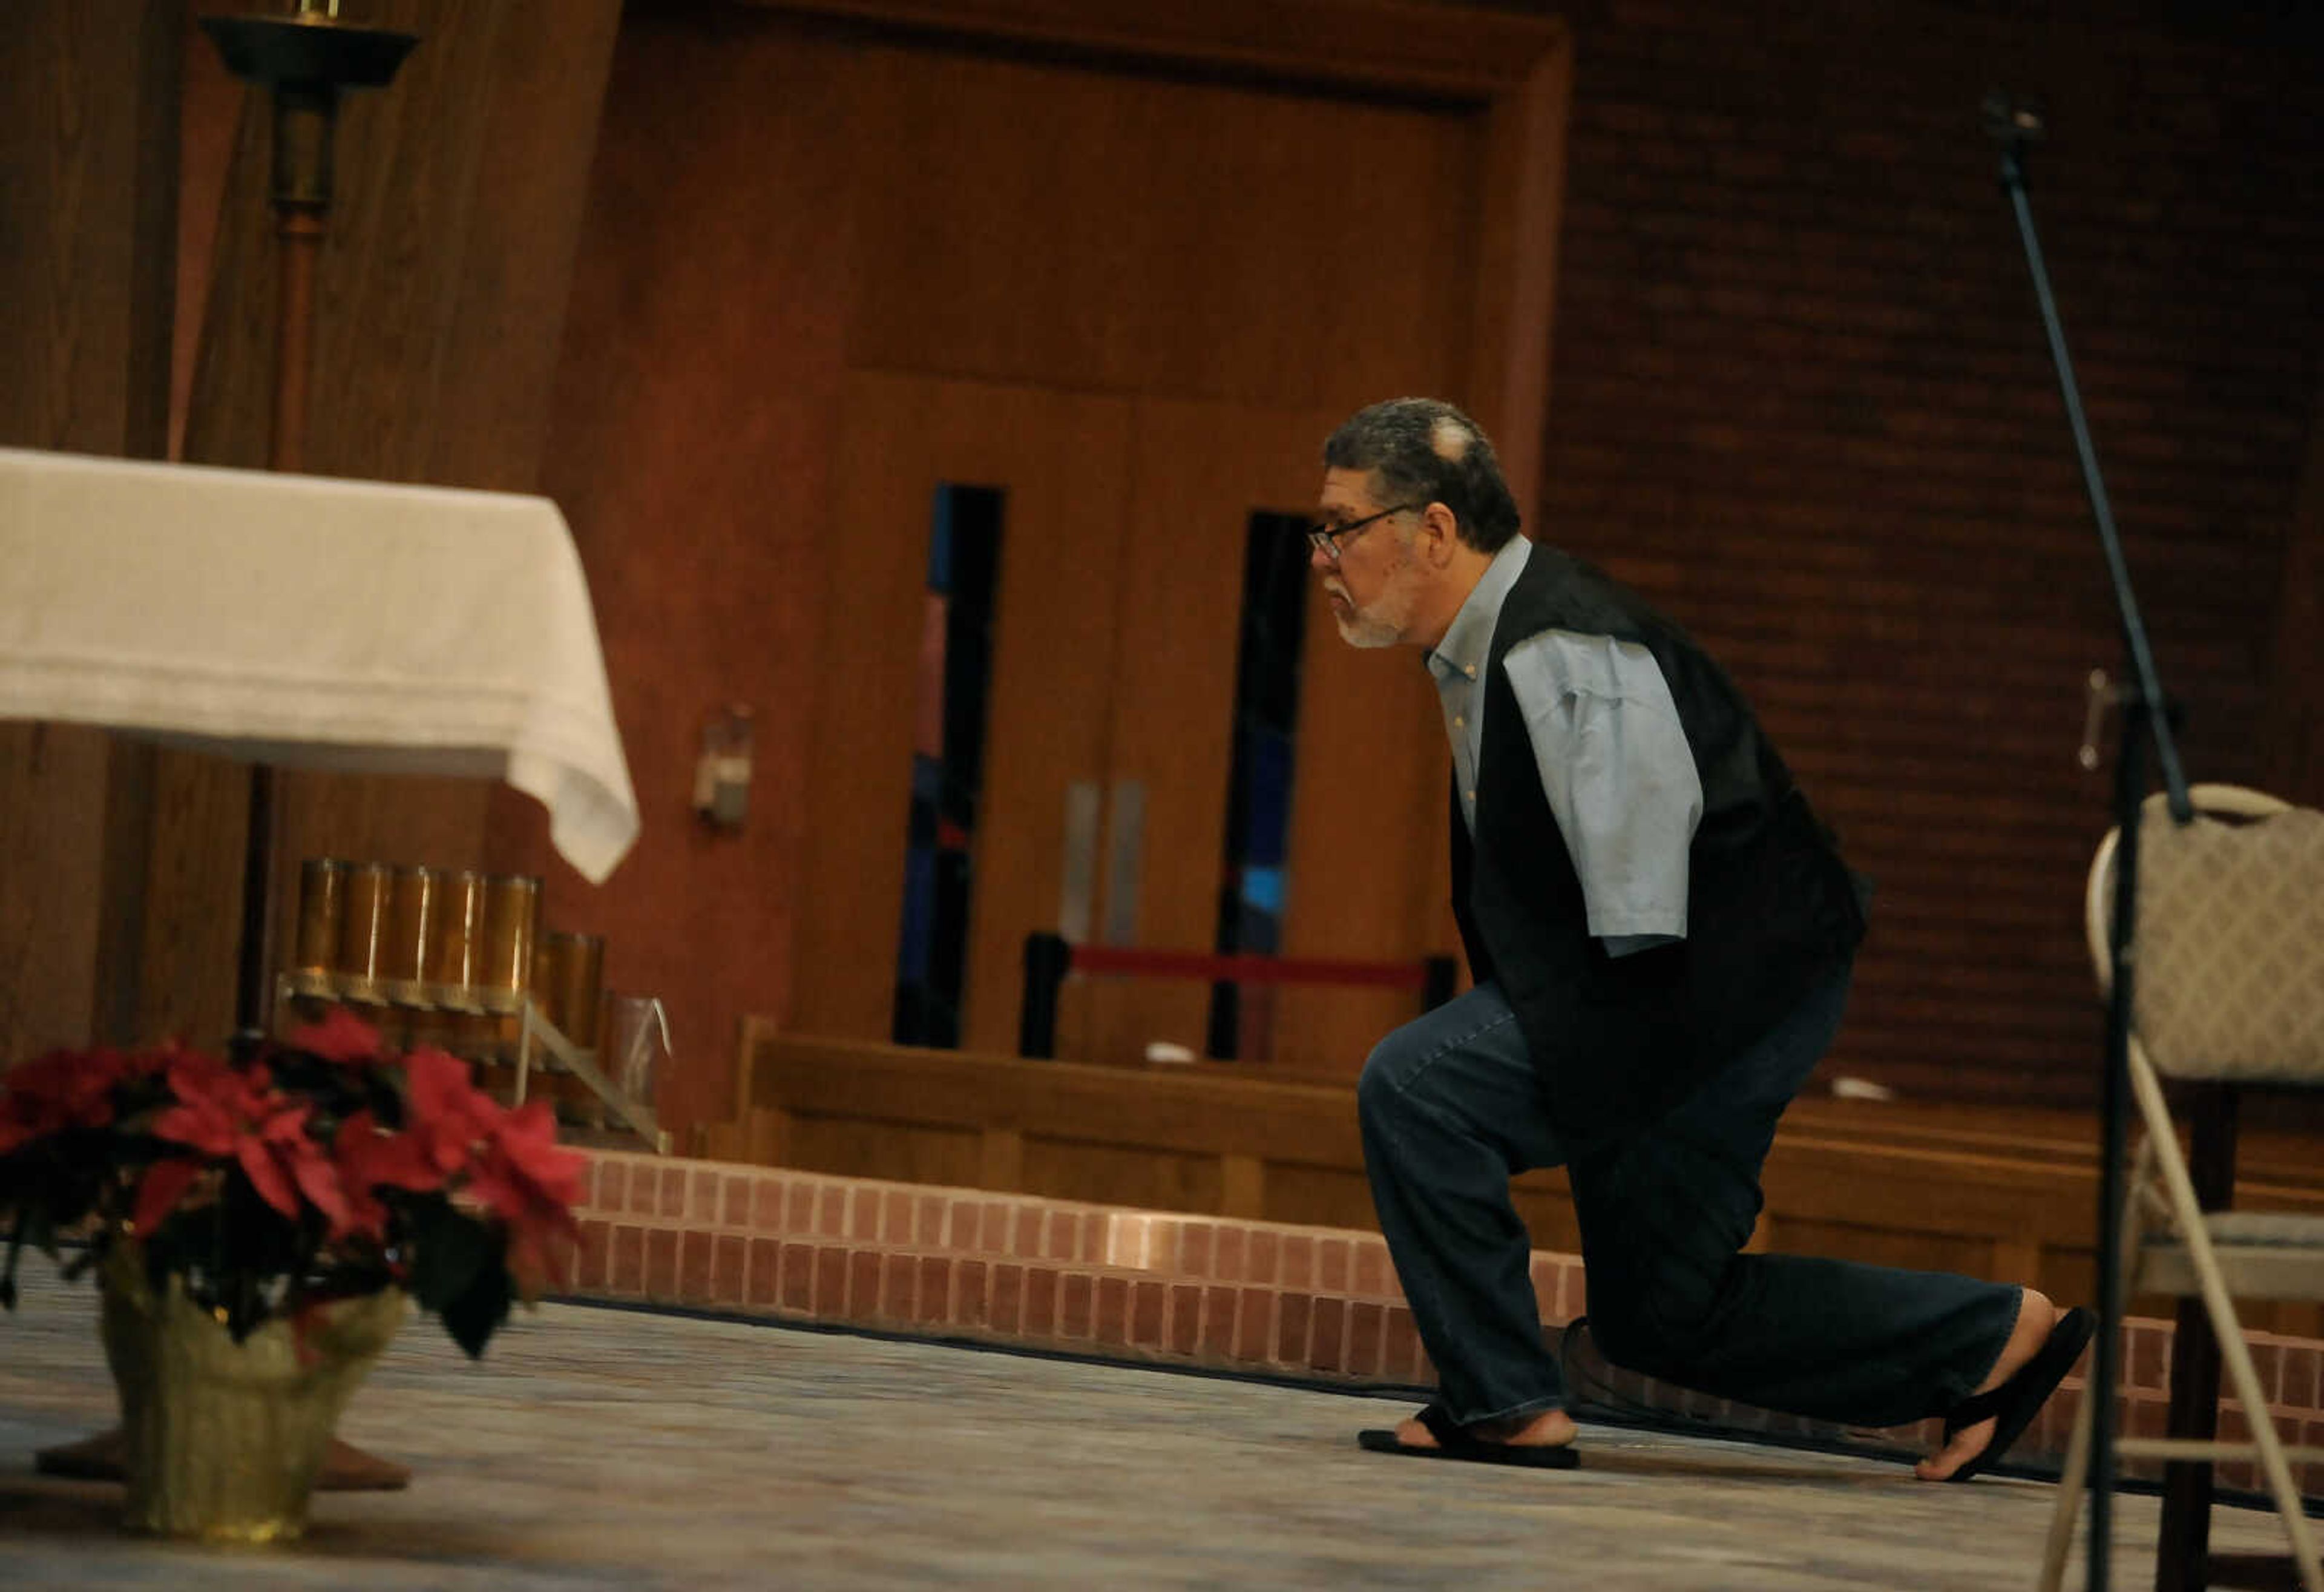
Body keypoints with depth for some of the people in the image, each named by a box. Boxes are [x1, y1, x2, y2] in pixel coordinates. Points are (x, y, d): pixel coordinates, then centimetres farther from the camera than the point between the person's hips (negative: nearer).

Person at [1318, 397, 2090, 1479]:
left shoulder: (1562, 652, -20)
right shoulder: (1486, 652, 13)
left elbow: (1638, 872, -26)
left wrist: (1627, 1059, -26)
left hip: (1733, 979, -11)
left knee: (1414, 1085, -17)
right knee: (1660, 1316, 14)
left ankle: (1501, 1403, -8)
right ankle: (1994, 1340, 22)